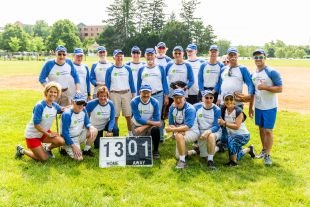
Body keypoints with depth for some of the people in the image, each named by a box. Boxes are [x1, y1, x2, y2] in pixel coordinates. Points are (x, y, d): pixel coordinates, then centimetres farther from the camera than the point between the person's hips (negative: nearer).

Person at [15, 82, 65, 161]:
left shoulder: (55, 105, -6)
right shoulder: (40, 106, -26)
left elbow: (62, 110, 18)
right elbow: (36, 125, -24)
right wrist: (48, 134, -16)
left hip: (44, 132, 6)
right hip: (32, 135, -6)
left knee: (61, 141, -18)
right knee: (44, 158, -5)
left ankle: (47, 148, 14)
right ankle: (22, 150, 17)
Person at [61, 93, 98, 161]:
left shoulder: (83, 111, -6)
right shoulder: (67, 114, -24)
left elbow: (87, 123, 4)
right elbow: (65, 132, -22)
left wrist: (91, 127, -21)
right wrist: (73, 145, -25)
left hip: (80, 136, 6)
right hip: (70, 139, -6)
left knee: (94, 131, -17)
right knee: (79, 158, -22)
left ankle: (86, 150, 3)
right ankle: (66, 149, 8)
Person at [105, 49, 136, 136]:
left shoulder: (128, 69, 8)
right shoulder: (110, 70, 4)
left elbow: (131, 82, 10)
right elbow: (107, 84, 6)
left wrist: (133, 94, 7)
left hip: (126, 94, 1)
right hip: (114, 94, -1)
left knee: (128, 115, 1)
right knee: (115, 116, 2)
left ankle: (130, 133, 14)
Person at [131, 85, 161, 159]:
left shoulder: (154, 102, -15)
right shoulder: (134, 102, -18)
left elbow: (156, 119, -15)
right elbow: (138, 119, -21)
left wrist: (143, 127, -25)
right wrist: (152, 122, -29)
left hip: (150, 125, 0)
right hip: (137, 126, 0)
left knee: (155, 129, -31)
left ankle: (155, 151, -9)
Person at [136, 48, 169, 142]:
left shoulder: (160, 68, 8)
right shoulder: (141, 70, 12)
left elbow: (164, 82, 7)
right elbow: (138, 84, 13)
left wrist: (166, 96, 1)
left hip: (158, 95, -1)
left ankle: (160, 137, 4)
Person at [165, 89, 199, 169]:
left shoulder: (190, 109, -23)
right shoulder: (172, 108, -6)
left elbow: (187, 127, -31)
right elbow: (171, 124, -3)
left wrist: (172, 129, -32)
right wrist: (177, 130, -23)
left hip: (193, 132, -7)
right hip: (179, 132, 7)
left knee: (179, 136, -38)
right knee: (178, 156, 10)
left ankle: (182, 161, -25)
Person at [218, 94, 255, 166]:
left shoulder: (238, 111, -19)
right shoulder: (224, 110, -1)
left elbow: (236, 126, -27)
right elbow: (223, 124, 3)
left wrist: (224, 123, -32)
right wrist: (220, 122, -19)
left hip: (242, 135, -7)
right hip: (231, 135, 7)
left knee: (231, 140, -36)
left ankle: (233, 162, -18)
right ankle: (249, 149, 39)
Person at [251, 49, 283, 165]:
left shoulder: (272, 72, -13)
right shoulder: (253, 74, 7)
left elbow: (280, 89, -16)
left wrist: (265, 87, -28)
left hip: (269, 107, -6)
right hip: (258, 106, 6)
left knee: (268, 130, -2)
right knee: (261, 128, 15)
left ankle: (267, 155, 9)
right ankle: (264, 150, 31)